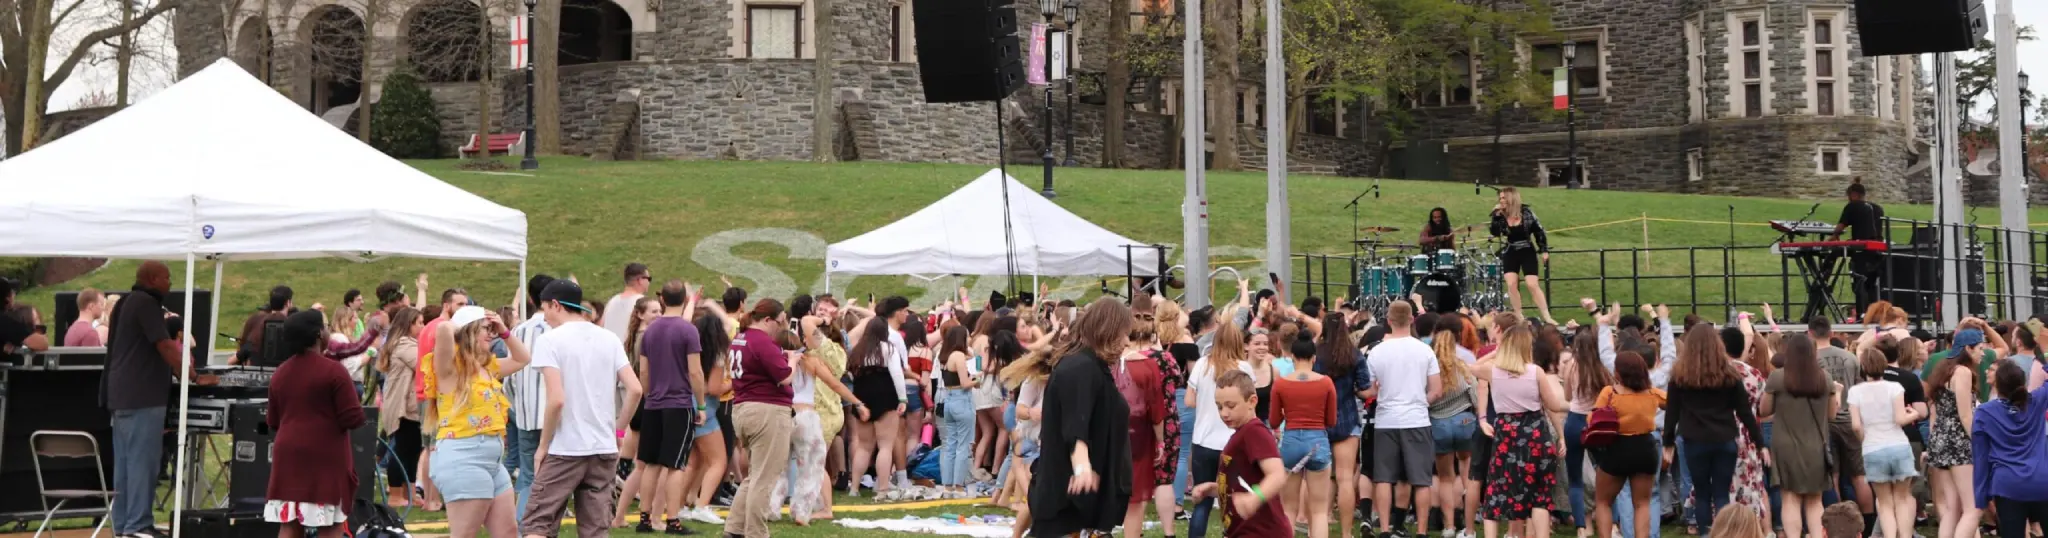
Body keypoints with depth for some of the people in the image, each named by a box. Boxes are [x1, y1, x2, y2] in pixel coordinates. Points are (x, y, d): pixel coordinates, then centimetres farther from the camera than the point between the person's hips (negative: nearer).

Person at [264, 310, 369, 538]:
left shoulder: (280, 373, 9)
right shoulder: (334, 371, -11)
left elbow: (272, 421, 15)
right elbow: (354, 418, -13)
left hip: (288, 455, 6)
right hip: (326, 457, -6)